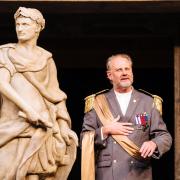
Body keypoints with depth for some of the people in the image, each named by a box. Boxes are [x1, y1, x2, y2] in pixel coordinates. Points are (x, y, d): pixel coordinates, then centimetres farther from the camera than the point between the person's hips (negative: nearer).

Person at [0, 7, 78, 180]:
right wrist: (28, 109, -20)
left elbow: (56, 95, 12)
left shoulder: (46, 58, 14)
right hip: (14, 125, -2)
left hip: (43, 127, 2)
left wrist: (63, 125, -1)